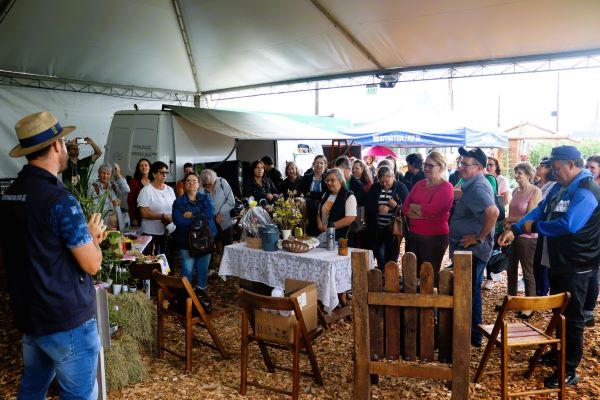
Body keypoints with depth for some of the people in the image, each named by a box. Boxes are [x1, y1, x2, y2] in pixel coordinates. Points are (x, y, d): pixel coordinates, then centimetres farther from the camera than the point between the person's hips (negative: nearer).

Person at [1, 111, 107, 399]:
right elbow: (92, 264, -19)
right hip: (67, 320, -8)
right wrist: (92, 237, 0)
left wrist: (86, 237, 9)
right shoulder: (60, 199, -22)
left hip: (28, 315, 9)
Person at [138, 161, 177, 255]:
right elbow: (144, 213, -13)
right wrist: (163, 216, -20)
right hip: (152, 233, -5)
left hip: (169, 232, 5)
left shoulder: (170, 190, 11)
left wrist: (172, 217, -7)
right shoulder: (146, 191, -6)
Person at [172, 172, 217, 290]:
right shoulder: (179, 201, 1)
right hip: (186, 241, -2)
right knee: (187, 271, -2)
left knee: (203, 270, 10)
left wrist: (191, 215, -13)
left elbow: (210, 213, -11)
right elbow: (178, 220, -15)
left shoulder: (205, 198, 8)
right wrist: (200, 216, -13)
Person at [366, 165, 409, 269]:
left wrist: (396, 206, -22)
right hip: (377, 229, 2)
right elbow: (368, 206, 2)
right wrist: (378, 209, -17)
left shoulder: (400, 187, -1)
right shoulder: (375, 187, 6)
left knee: (392, 257, 4)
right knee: (379, 257, 8)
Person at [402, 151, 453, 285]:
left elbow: (431, 209, -21)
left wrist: (413, 206, -6)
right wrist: (422, 212, -13)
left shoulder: (446, 187, -8)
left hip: (435, 238, -6)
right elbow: (405, 208, 4)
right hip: (414, 235, 6)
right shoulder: (420, 184, 11)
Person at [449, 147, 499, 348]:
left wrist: (479, 237, -26)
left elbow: (493, 212, -36)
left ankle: (472, 336, 10)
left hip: (472, 249, -11)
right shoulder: (476, 184, 12)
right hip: (471, 249, 11)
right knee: (472, 290, 20)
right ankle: (474, 333, 33)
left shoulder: (477, 188, -21)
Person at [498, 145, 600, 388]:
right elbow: (539, 211, 6)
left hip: (576, 266, -9)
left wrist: (533, 227, -19)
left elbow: (568, 224, -32)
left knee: (572, 317, 1)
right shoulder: (559, 187, 9)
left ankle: (569, 370, 12)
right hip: (557, 261, 9)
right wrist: (515, 230, -9)